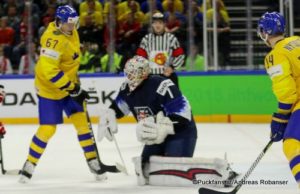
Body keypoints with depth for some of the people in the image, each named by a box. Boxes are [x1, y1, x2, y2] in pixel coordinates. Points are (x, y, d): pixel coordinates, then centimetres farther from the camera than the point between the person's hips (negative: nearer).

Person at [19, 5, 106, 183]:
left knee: (82, 121, 3)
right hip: (50, 88, -8)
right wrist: (73, 89, -29)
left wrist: (75, 82, 18)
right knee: (48, 129, -9)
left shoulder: (71, 32, 0)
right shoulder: (54, 40, -29)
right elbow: (49, 71, -33)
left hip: (68, 85, 8)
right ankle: (29, 165, 6)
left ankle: (93, 161, 11)